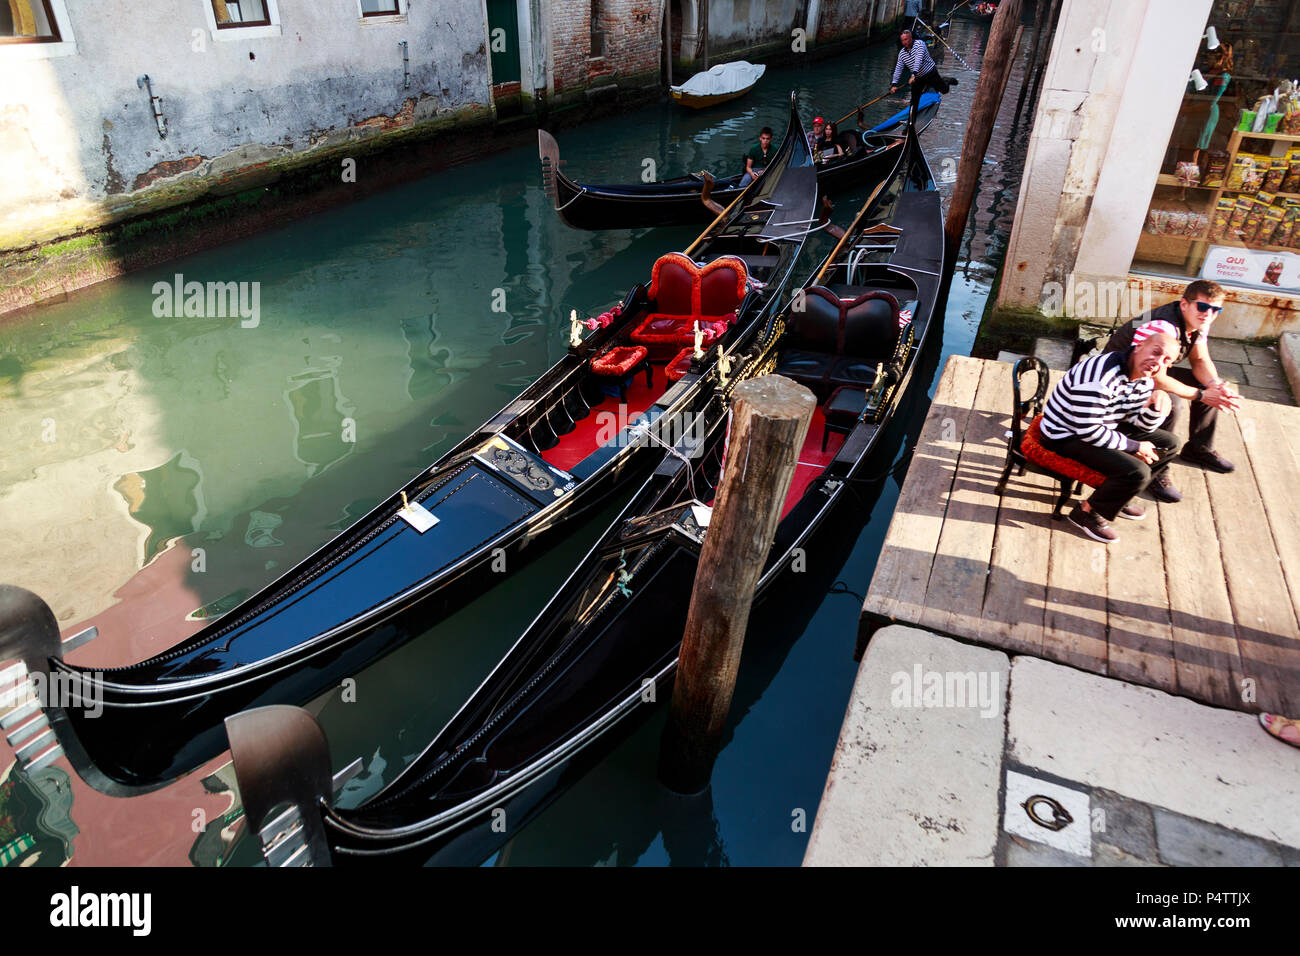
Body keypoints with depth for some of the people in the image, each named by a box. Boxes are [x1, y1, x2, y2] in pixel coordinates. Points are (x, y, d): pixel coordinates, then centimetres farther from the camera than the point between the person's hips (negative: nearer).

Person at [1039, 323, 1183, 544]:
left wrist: (1156, 405, -16)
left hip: (1101, 428, 10)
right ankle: (1088, 513, -2)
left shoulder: (1144, 378, 2)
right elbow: (1087, 430, -29)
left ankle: (1120, 497, 23)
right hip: (1066, 437, -10)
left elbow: (1143, 426, 7)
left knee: (1168, 444, 14)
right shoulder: (1102, 374, -29)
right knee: (1136, 471, -25)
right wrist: (1134, 447, -18)